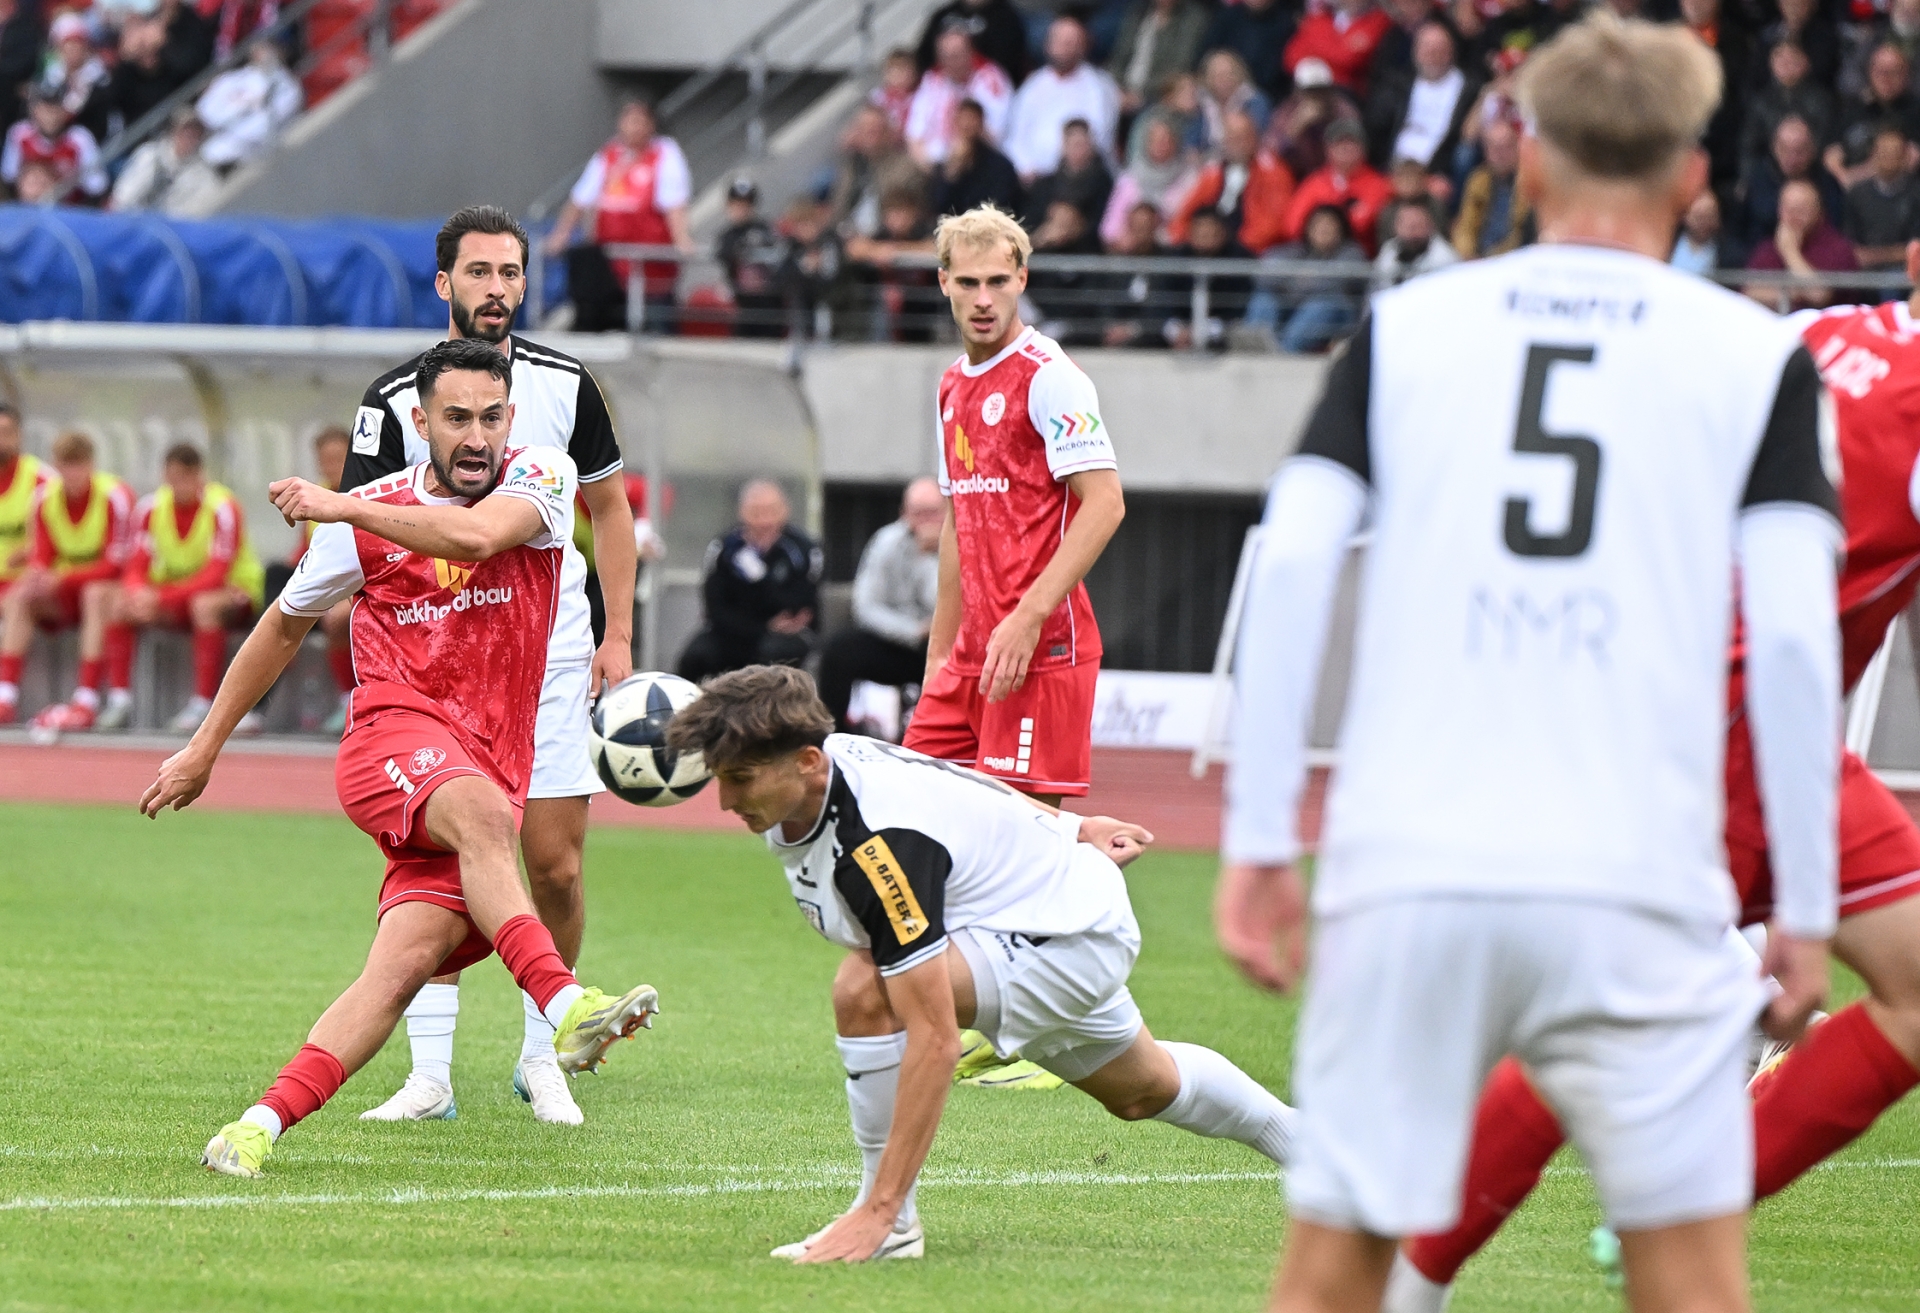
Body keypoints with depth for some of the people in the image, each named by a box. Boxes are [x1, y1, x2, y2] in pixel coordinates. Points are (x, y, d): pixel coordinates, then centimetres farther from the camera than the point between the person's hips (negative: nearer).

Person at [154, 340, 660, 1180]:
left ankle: (258, 1130, -19)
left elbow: (477, 534, -20)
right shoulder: (365, 519, 5)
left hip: (493, 759, 2)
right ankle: (565, 1007, -49)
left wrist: (344, 508, -16)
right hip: (394, 734, -2)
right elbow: (285, 626, 21)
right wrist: (204, 748, 25)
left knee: (409, 958, -16)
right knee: (480, 812, -37)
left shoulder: (539, 479, 3)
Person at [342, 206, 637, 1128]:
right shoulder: (396, 399, -4)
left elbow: (608, 507, 15)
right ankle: (431, 1070, -1)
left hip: (548, 645, 2)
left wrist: (618, 635, 8)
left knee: (555, 865, -2)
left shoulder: (564, 384, 4)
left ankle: (542, 1056, 15)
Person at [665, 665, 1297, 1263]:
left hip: (1073, 937, -10)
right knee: (1143, 1089, 34)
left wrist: (877, 1214, -42)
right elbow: (969, 789, 7)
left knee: (865, 991, -31)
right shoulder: (822, 764, -13)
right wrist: (1066, 827, 23)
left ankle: (888, 1223, -16)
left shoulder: (878, 844, -39)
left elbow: (935, 1039, -41)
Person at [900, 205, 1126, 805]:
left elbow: (1104, 504, -17)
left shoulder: (1048, 376, -8)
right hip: (971, 655, 8)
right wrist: (939, 656, 21)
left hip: (1043, 646, -8)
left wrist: (1027, 619, -24)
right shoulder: (952, 386, 17)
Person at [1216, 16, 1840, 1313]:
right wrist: (1805, 910, 4)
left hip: (1406, 875, 1)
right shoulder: (1757, 356, 7)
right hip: (1632, 888, -1)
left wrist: (1260, 841, 5)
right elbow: (1794, 636, -1)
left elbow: (1292, 565, 2)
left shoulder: (1407, 327, 11)